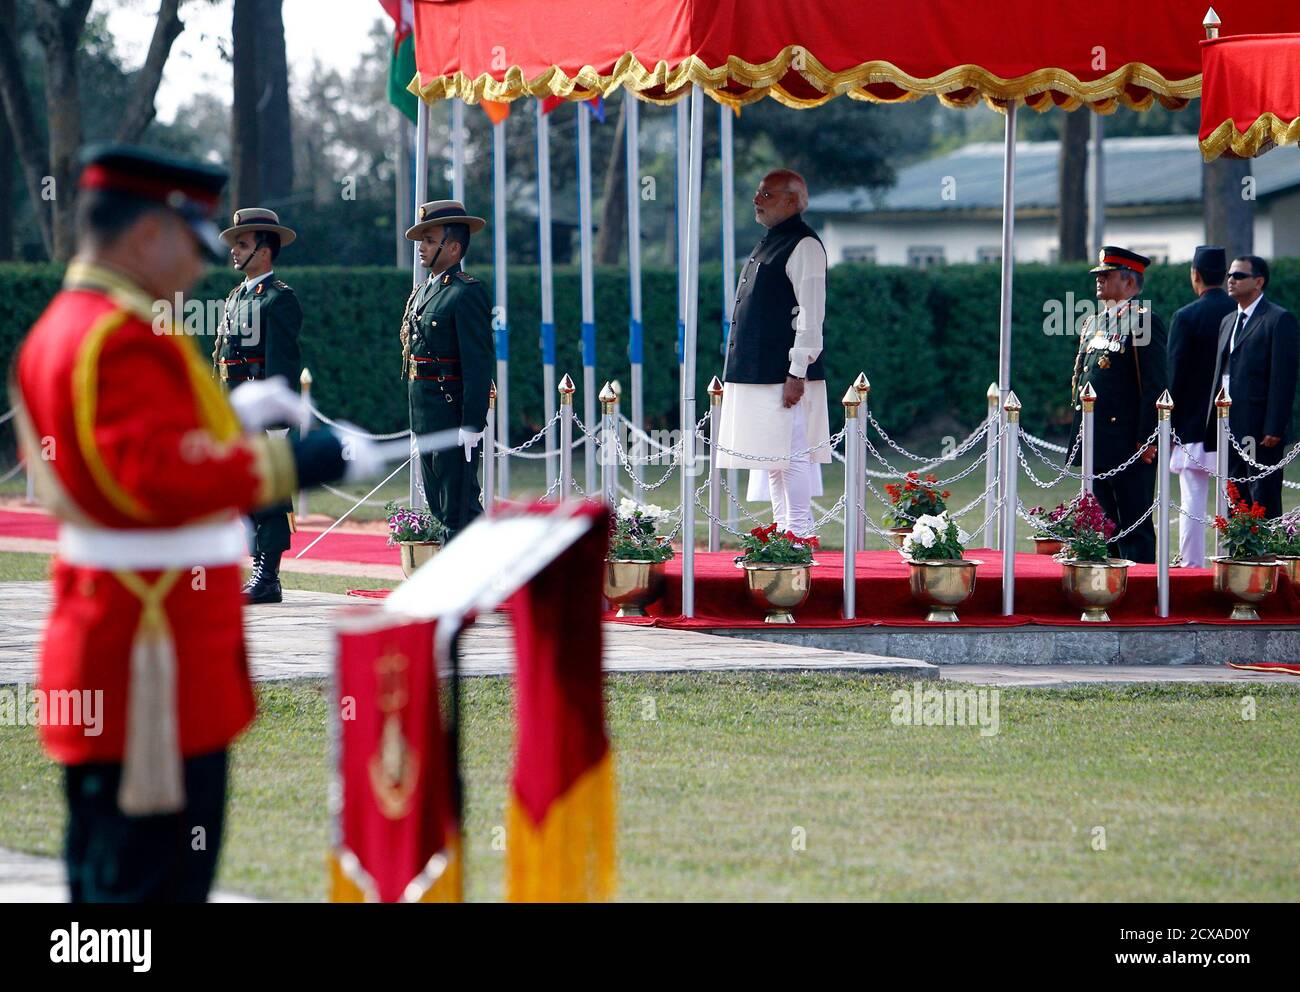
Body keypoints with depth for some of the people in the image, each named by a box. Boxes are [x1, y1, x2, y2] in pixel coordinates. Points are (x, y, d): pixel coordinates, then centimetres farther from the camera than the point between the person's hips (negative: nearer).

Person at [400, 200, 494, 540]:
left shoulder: (467, 293, -13)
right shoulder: (423, 291, 15)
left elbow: (479, 363, -18)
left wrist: (471, 426, -21)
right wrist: (417, 420, 19)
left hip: (453, 417, -10)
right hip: (426, 421, 10)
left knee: (458, 511, -7)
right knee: (439, 505, 14)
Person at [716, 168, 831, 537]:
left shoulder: (803, 245, -11)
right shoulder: (769, 243, 19)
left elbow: (811, 315, -17)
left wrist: (797, 373, -21)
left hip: (785, 374, -10)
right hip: (758, 374, 10)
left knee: (790, 453, -10)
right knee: (773, 457, 12)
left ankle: (799, 533, -9)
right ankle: (782, 530, 17)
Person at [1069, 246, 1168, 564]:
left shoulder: (1143, 322, -9)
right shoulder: (1094, 323, 17)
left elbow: (1155, 387, -13)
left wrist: (1145, 439, -18)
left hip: (1130, 444, -9)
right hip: (1097, 446, 9)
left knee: (1135, 525, -5)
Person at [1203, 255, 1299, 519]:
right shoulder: (1228, 321, 18)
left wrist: (1274, 429, -18)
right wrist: (1213, 425, 11)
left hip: (1261, 431, -8)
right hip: (1231, 430, 8)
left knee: (1264, 504, -6)